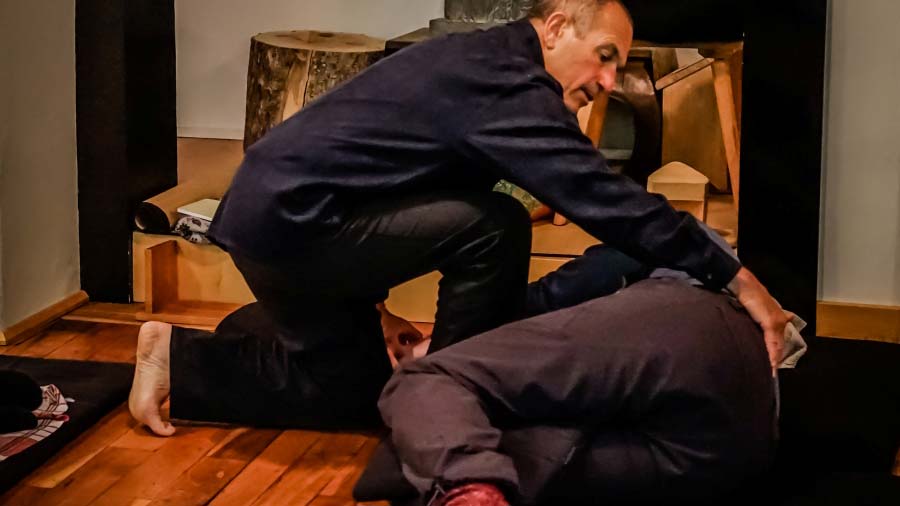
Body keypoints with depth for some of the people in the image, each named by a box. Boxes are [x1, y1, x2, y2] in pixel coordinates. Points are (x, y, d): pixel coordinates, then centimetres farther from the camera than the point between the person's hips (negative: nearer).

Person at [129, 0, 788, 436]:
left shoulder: (483, 60, 11)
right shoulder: (505, 82, -20)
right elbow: (602, 196, -26)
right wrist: (735, 278, -23)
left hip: (272, 214, 10)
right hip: (289, 221, -10)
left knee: (355, 391, 19)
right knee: (493, 227, -18)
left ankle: (180, 357, 21)